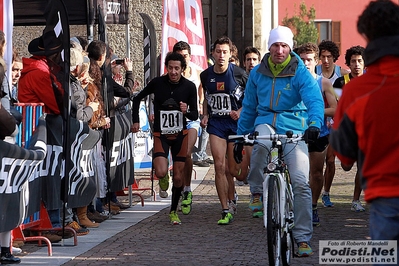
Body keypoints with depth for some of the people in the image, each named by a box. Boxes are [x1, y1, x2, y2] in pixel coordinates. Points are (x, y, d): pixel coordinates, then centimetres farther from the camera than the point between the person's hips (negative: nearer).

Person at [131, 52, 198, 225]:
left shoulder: (189, 87, -5)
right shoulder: (157, 83, -6)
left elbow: (195, 116, -1)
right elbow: (137, 99, 10)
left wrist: (187, 111, -23)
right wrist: (135, 120, 3)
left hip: (180, 134, 1)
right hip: (161, 134, -1)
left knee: (178, 177, 2)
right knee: (161, 173, -22)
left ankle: (173, 211, 21)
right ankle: (156, 163, 16)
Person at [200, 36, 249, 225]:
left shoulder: (239, 74, -8)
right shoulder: (206, 75, 3)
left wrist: (240, 111, -13)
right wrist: (205, 115, 6)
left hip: (236, 122, -2)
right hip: (216, 123, 2)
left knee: (233, 170, -1)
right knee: (219, 166, -10)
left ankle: (230, 198, 33)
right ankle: (226, 210, -5)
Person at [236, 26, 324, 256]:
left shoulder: (301, 73, -4)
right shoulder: (258, 73, 8)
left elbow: (315, 101, -19)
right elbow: (249, 107, 18)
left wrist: (314, 124, -39)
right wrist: (241, 136, 18)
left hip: (293, 127, -1)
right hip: (266, 122, 1)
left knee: (301, 181, -13)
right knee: (261, 144, -38)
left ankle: (303, 237, -3)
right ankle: (257, 192, -15)